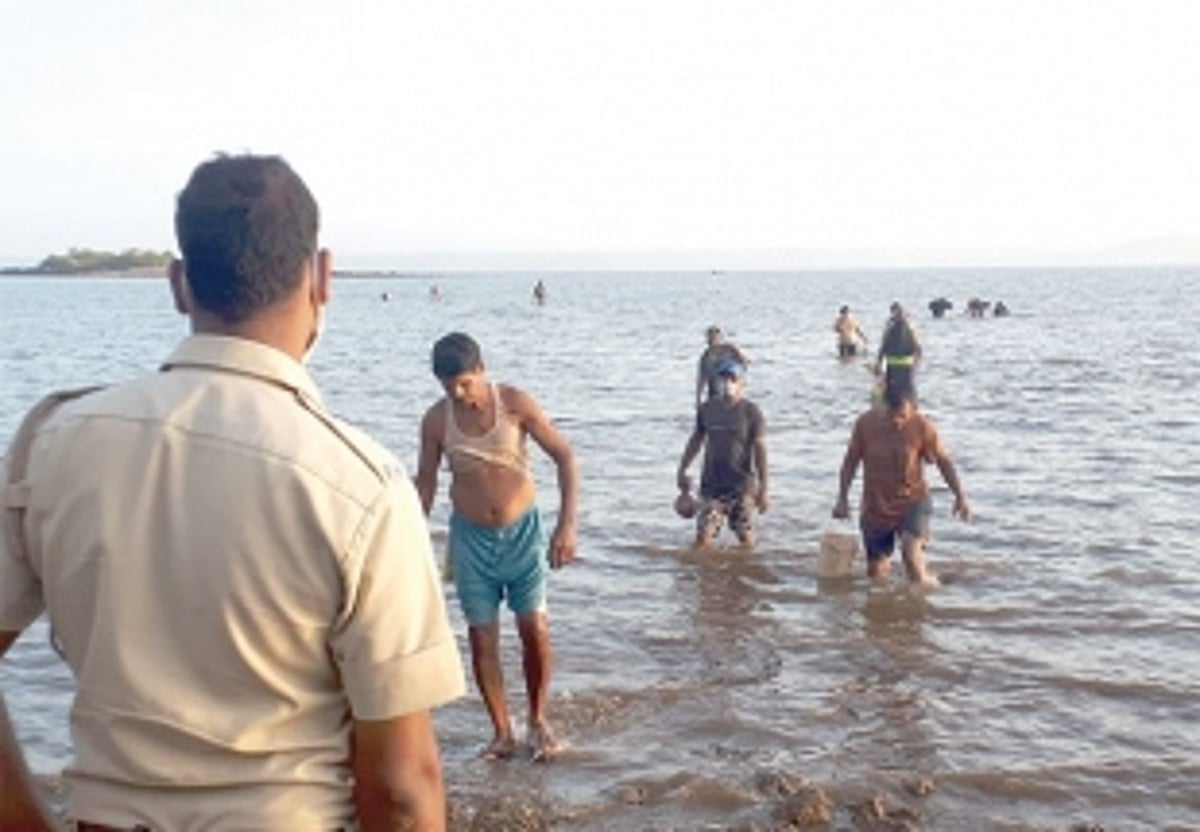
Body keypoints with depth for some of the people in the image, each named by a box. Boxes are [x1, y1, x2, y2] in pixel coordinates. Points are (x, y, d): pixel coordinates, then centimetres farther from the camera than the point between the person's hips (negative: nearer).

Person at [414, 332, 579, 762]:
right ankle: (502, 731, 19)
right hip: (470, 537, 2)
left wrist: (567, 525, -14)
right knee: (481, 638, 4)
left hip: (522, 532, -1)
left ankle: (538, 720, 19)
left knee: (535, 629, -4)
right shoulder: (436, 419, -7)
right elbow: (425, 481, 5)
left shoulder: (515, 403, -13)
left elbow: (564, 456, -8)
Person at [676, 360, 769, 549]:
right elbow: (695, 440, 18)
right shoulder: (706, 409, 5)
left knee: (746, 540, 4)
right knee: (703, 537, -7)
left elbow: (760, 450, -7)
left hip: (741, 486, -2)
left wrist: (763, 488, -11)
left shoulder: (751, 412, -6)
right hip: (712, 484, 2)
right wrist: (682, 471, 20)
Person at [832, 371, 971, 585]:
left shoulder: (922, 426, -14)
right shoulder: (866, 423, -11)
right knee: (876, 573, 6)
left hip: (912, 501, -2)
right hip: (876, 506, 2)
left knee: (910, 549, -27)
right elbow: (851, 461, 1)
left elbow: (943, 461, -3)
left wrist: (960, 497, -9)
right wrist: (842, 498, -2)